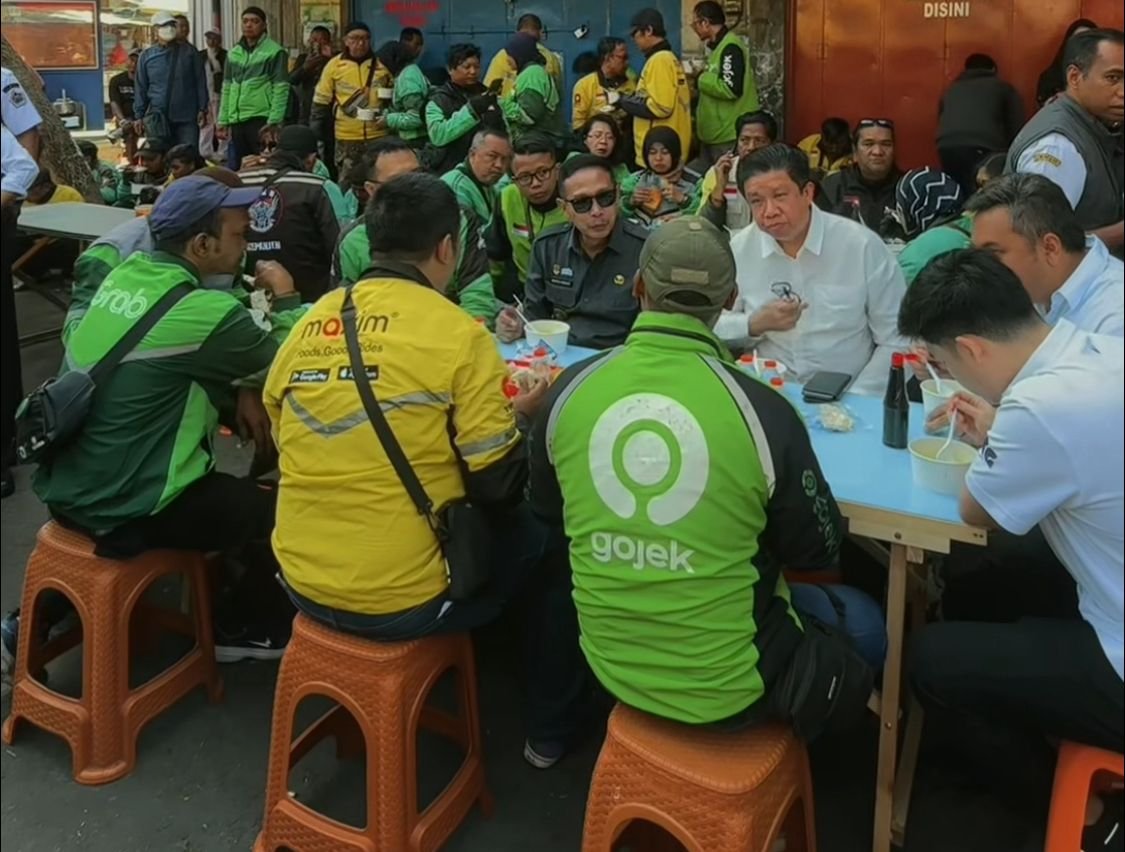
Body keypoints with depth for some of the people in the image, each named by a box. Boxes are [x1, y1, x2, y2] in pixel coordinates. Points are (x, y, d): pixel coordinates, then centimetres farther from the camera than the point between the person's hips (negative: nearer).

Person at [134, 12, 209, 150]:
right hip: (157, 118, 1)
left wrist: (202, 109, -1)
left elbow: (200, 82, 5)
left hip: (187, 117, -1)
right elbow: (141, 88, 9)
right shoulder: (146, 55, 7)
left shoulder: (189, 51, 5)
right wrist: (139, 116, 4)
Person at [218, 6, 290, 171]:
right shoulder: (233, 53, 16)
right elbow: (227, 89, 17)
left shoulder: (275, 52, -2)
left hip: (261, 119, -6)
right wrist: (223, 121, 10)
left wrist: (274, 122, -16)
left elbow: (281, 89, -8)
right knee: (233, 170, 9)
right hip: (236, 121, 6)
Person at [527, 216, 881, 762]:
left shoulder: (571, 389, -12)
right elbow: (819, 552, -7)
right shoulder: (762, 410, -22)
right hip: (726, 688, -4)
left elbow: (547, 512, 6)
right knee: (864, 623, 24)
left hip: (612, 667, 4)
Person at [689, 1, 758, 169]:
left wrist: (700, 79, -13)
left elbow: (730, 89, -25)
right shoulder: (719, 46, 15)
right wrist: (701, 78, 8)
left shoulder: (730, 47, -15)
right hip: (714, 133, 10)